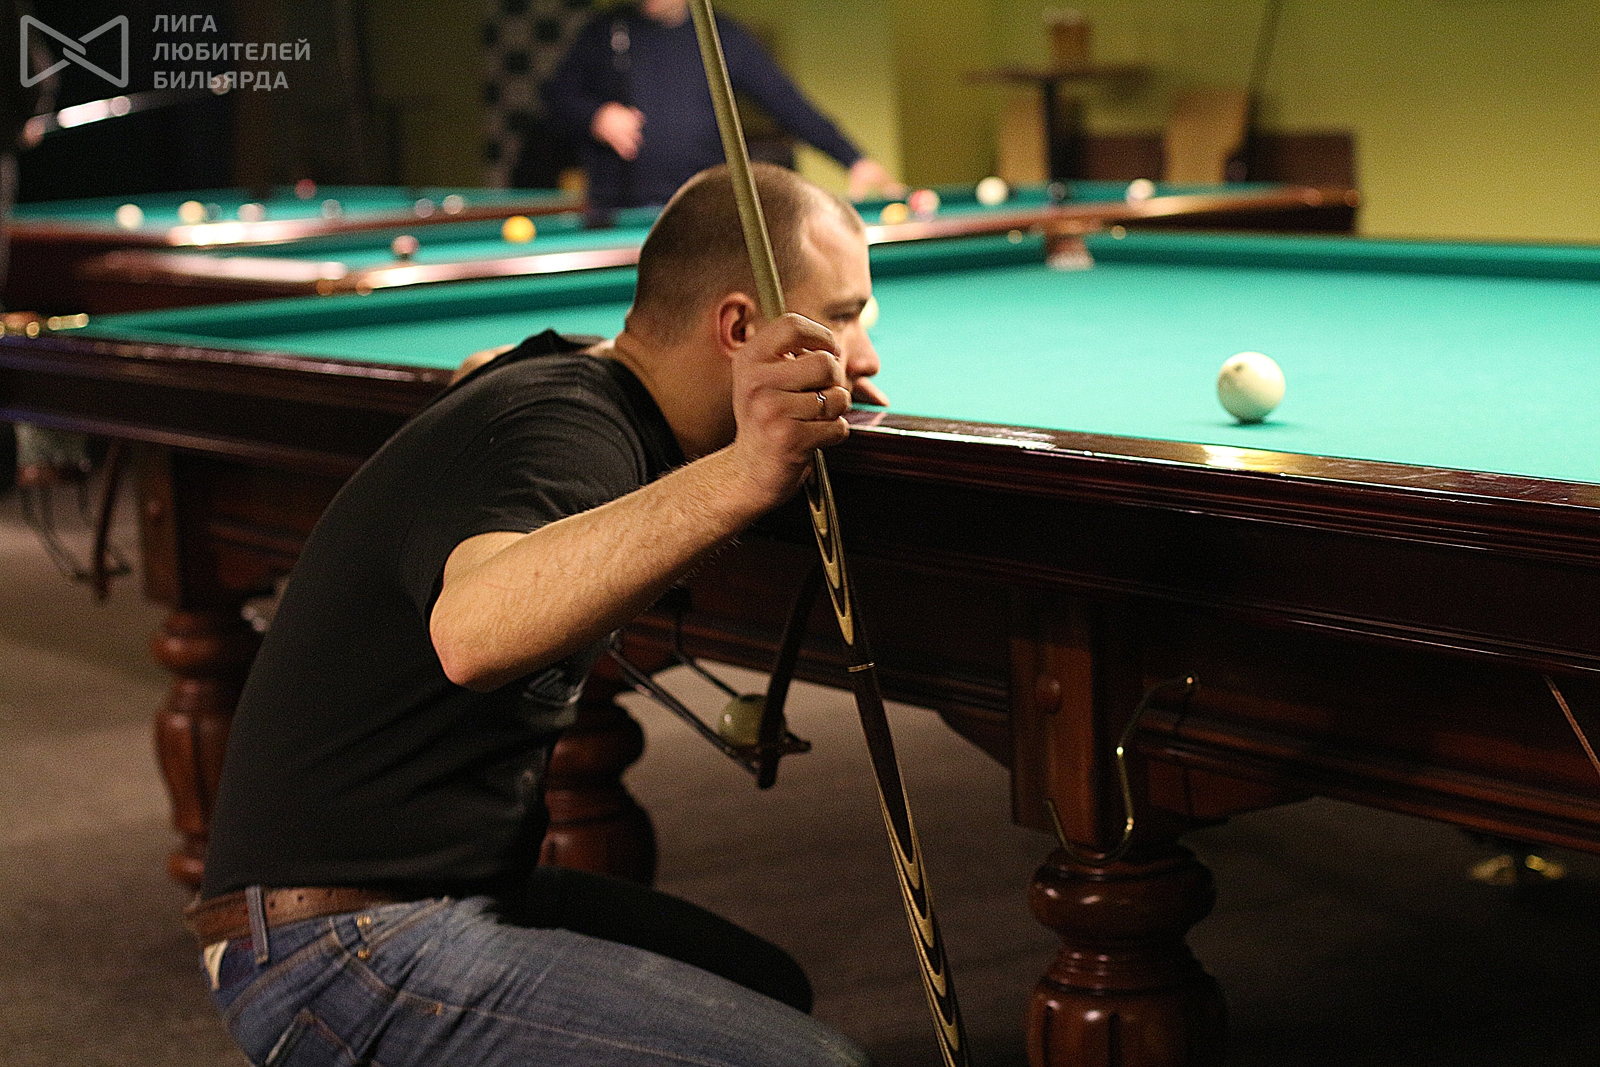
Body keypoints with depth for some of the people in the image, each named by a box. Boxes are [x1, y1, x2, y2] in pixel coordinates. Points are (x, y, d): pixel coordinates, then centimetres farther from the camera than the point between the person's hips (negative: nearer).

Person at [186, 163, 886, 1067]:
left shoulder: (569, 369, 6)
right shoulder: (564, 431, -23)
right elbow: (476, 629, -46)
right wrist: (736, 476, -57)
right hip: (345, 952, -10)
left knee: (772, 990, 22)